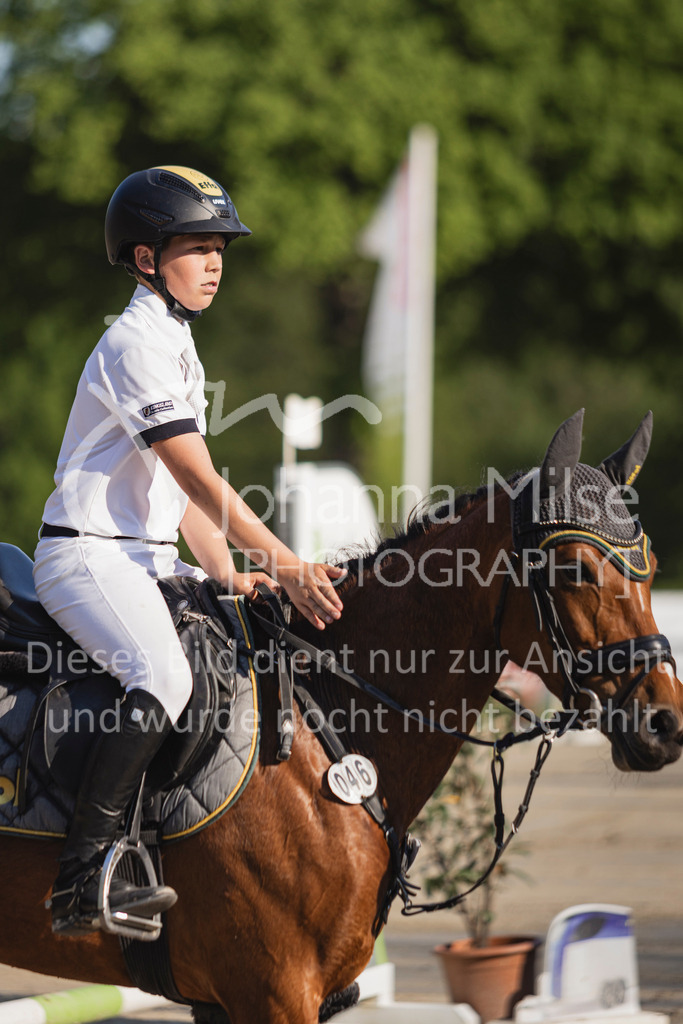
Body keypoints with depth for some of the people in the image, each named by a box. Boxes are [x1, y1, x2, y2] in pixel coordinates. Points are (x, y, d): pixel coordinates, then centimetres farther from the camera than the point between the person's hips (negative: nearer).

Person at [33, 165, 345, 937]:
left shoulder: (177, 345, 17)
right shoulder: (135, 344, -15)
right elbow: (200, 480, -20)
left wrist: (227, 575, 5)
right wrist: (285, 565, -21)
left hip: (148, 561, 11)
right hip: (87, 556, -11)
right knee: (163, 678, -32)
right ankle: (81, 882, -34)